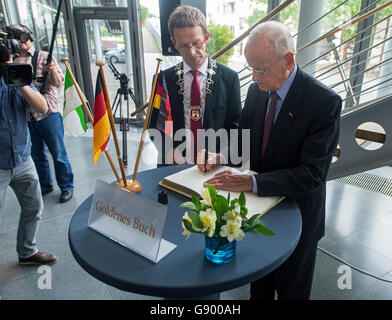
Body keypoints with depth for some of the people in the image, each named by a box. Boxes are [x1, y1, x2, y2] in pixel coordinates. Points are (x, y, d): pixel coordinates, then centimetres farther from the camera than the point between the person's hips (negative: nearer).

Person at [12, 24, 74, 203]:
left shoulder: (44, 57, 1)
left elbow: (58, 83, -4)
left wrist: (53, 70, -23)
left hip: (48, 113, -4)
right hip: (25, 116, 4)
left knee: (58, 153, 1)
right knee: (37, 154, 14)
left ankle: (66, 187, 15)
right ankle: (45, 185, 31)